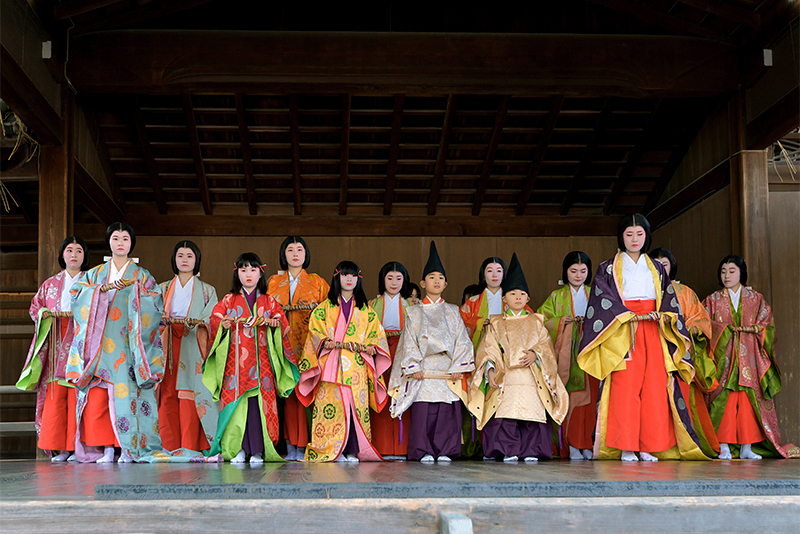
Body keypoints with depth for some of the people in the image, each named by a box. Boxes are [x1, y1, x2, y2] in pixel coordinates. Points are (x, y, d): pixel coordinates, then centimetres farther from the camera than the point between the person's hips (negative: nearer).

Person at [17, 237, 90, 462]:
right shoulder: (50, 284, 21)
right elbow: (35, 306, 22)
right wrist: (42, 313, 1)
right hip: (55, 344, 3)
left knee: (78, 392, -10)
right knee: (55, 394, -5)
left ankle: (78, 446, -7)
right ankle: (59, 447, -2)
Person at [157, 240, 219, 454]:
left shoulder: (207, 290, 14)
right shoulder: (163, 289, 19)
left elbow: (212, 319, 4)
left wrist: (198, 322, -16)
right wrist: (161, 319, -13)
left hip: (193, 346, -2)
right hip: (168, 346, 2)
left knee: (189, 394, -11)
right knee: (167, 394, -6)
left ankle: (190, 447, -11)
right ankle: (169, 447, -2)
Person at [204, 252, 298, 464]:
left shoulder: (268, 301, 13)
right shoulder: (228, 300, 12)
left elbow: (282, 321, 8)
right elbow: (215, 320, 5)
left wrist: (275, 324, -13)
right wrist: (223, 325, -16)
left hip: (261, 361, 0)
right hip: (235, 361, 0)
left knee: (260, 401, -6)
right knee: (236, 402, -6)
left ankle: (258, 450, -1)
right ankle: (236, 449, 1)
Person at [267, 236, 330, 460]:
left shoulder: (317, 282, 12)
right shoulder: (273, 282, 16)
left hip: (308, 345, -1)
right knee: (286, 391, -5)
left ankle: (303, 446, -5)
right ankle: (290, 444, -1)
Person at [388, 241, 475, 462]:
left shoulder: (452, 312, 14)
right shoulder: (414, 312, 11)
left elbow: (461, 341, 7)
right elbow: (409, 342, 4)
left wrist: (457, 368, -5)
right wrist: (413, 367, -8)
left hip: (448, 369, 1)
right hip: (423, 368, -1)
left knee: (448, 410, -5)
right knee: (422, 409, -7)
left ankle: (445, 451, 2)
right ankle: (424, 451, 0)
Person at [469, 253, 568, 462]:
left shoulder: (535, 322, 16)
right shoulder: (496, 324, 14)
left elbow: (546, 346, 8)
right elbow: (488, 349, 5)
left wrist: (535, 354, -12)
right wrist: (490, 370, -10)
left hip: (531, 377, 1)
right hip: (505, 377, -1)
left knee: (532, 413, -6)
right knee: (505, 415, -10)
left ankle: (531, 451, 1)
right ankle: (509, 451, -3)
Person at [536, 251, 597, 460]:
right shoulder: (556, 296, 12)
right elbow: (542, 321, 3)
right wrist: (564, 321, -10)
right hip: (566, 354, -1)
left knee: (590, 395, -5)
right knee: (569, 398, -8)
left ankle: (588, 444, -1)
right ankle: (572, 445, -5)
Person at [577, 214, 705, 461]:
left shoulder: (656, 268, 19)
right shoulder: (608, 269, 8)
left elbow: (668, 299, 12)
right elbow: (604, 300, -5)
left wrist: (663, 315, -9)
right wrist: (631, 315, -16)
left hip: (653, 332, 3)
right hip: (622, 332, -3)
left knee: (654, 388, -4)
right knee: (625, 387, -11)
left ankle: (649, 447, -1)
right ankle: (626, 448, -10)